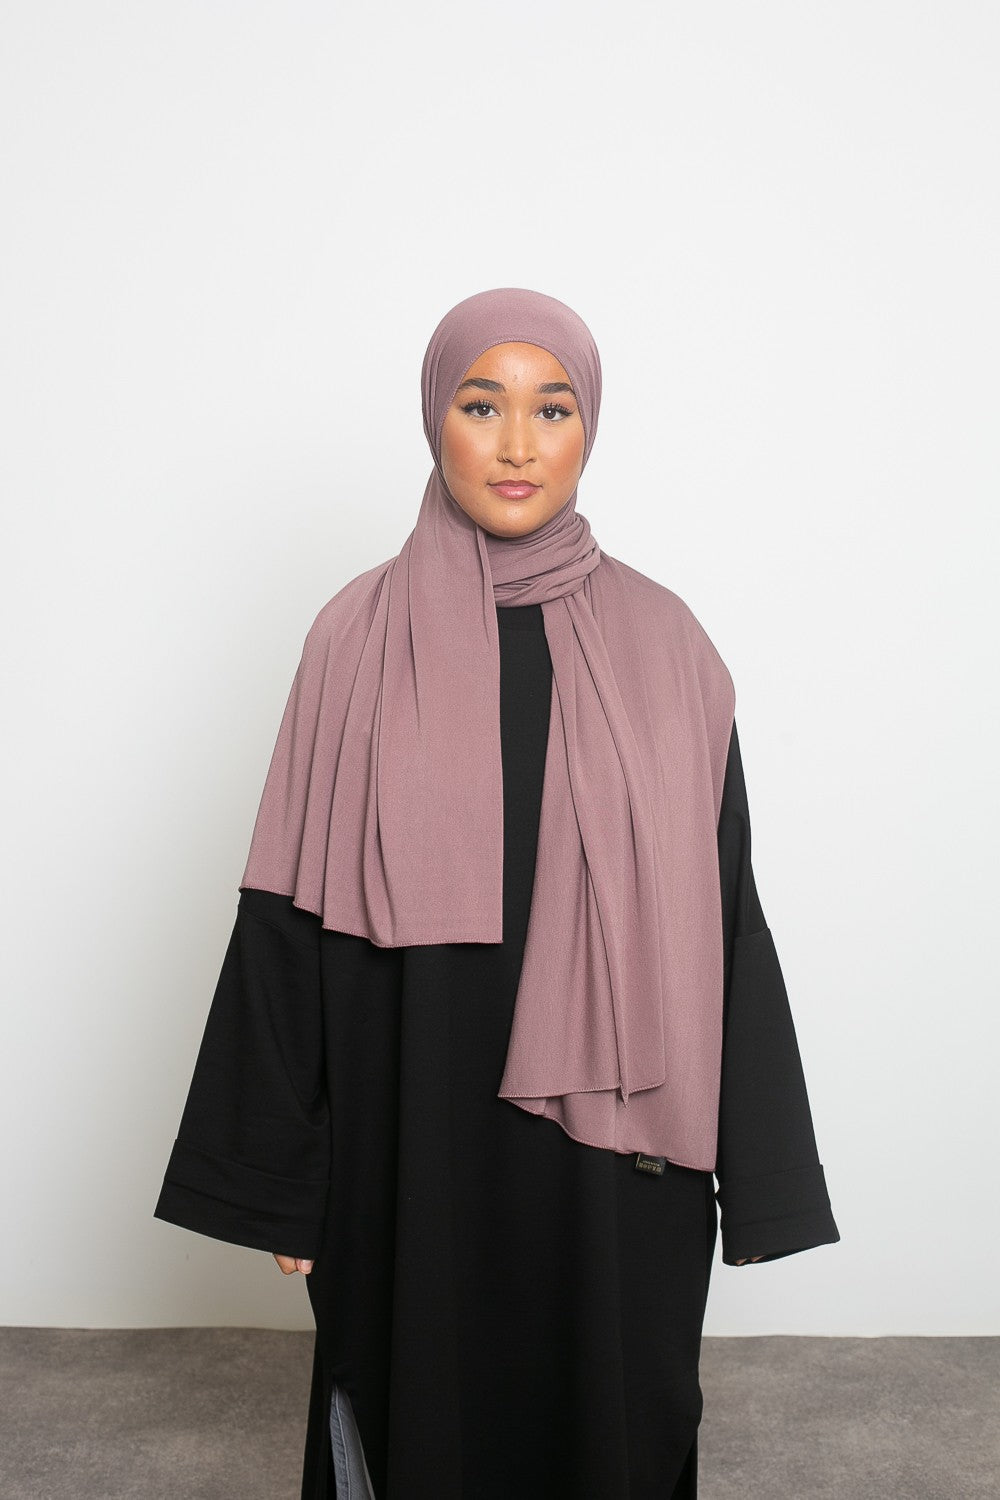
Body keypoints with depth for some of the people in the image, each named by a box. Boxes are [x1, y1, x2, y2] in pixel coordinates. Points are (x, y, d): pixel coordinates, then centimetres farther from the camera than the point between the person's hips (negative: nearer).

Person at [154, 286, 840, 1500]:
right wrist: (280, 1177, -1)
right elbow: (292, 915, -3)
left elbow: (720, 911, -1)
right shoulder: (360, 638, -4)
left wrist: (748, 1175, 0)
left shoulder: (661, 644, -3)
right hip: (415, 1137, 0)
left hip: (608, 1149, 1)